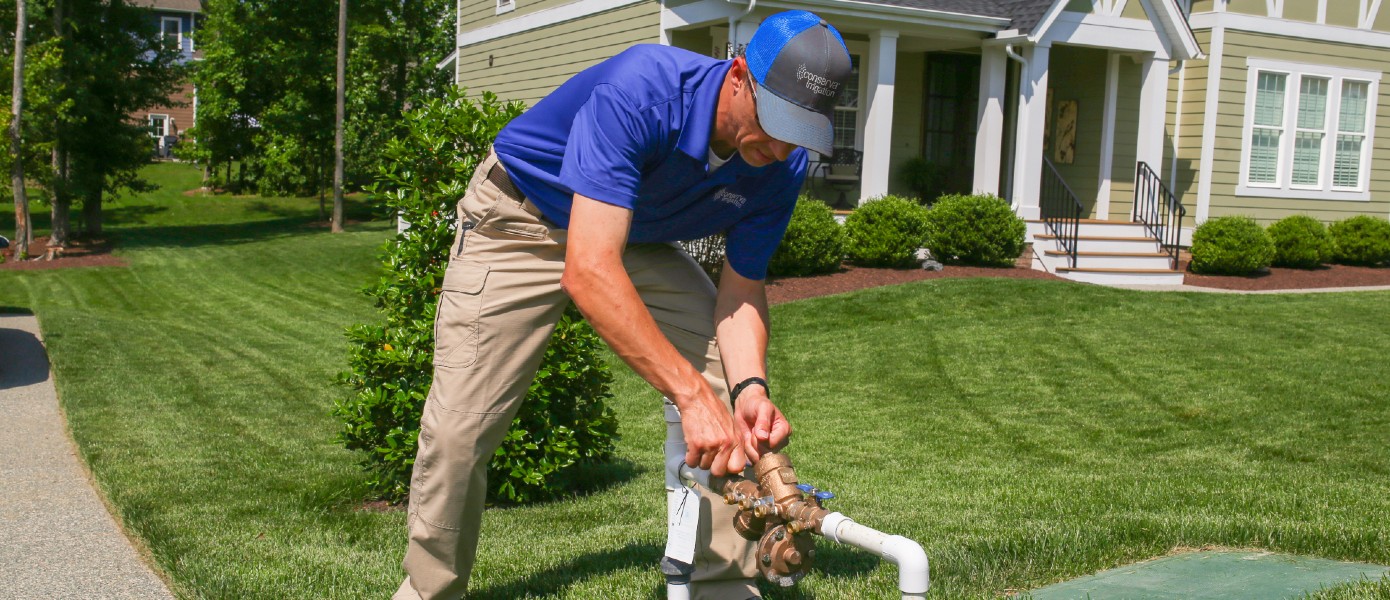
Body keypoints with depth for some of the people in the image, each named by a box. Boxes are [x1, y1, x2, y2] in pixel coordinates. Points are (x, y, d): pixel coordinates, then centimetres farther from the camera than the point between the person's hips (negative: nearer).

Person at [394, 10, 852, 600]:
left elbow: (741, 289, -11)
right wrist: (691, 393, -49)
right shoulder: (638, 91, -38)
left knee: (731, 405, -9)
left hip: (635, 236, 5)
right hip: (521, 218, -5)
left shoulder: (781, 165, -19)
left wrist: (749, 386, -31)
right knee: (459, 427, -10)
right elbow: (588, 270, -46)